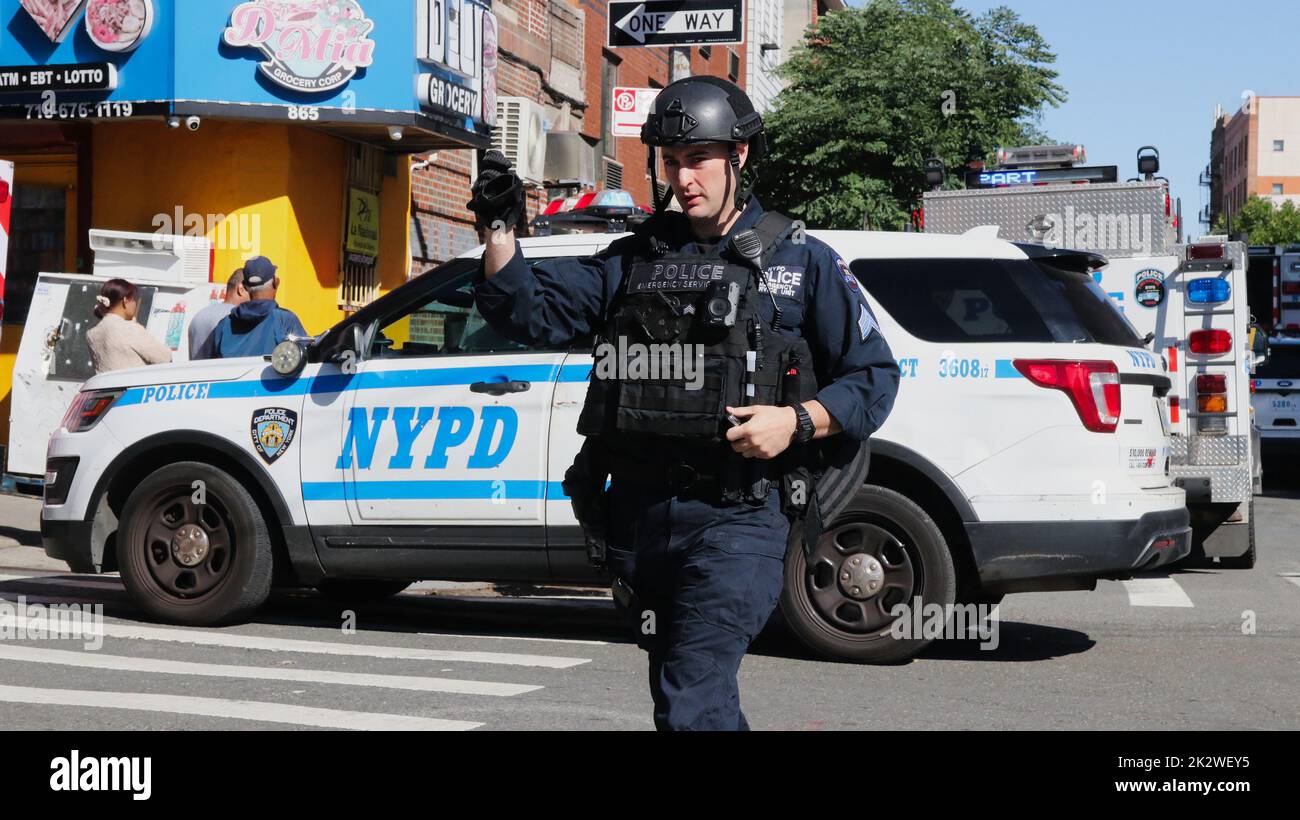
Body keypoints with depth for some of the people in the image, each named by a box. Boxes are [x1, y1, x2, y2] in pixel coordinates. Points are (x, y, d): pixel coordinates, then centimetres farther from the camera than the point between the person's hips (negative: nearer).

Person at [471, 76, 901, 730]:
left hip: (738, 517, -5)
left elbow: (873, 375, 3)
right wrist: (500, 231, -8)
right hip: (638, 517, 5)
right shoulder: (633, 259, 14)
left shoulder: (801, 263, 4)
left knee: (690, 704, -16)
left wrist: (796, 422, -14)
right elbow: (530, 312, 7)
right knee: (692, 696, 18)